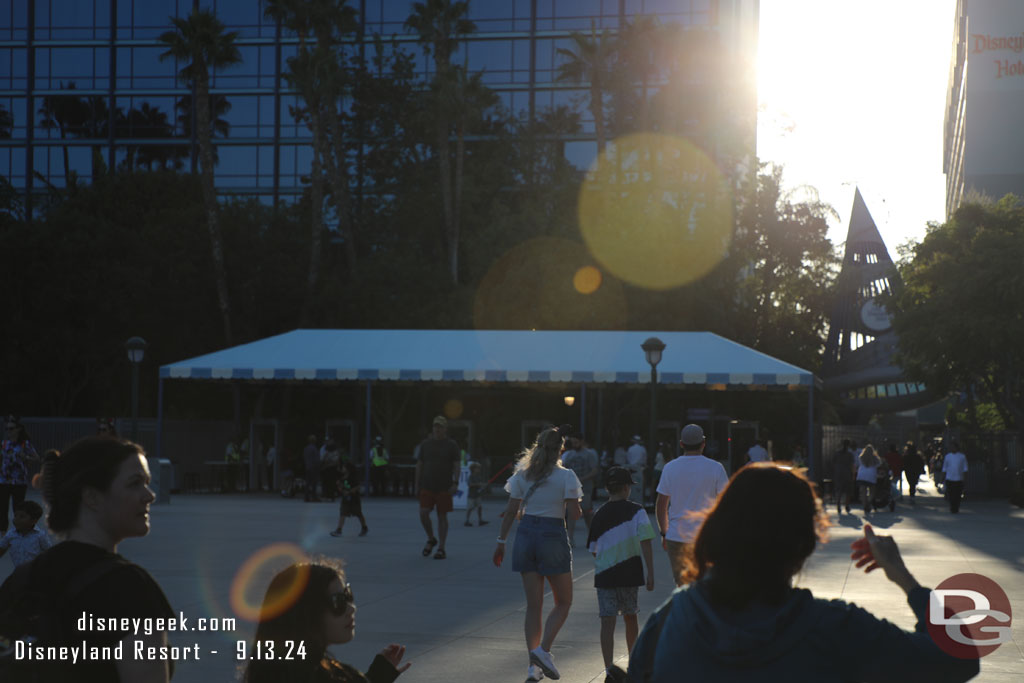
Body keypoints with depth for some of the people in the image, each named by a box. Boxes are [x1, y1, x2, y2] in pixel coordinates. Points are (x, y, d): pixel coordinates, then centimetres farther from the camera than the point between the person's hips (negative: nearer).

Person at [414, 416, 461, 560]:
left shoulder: (451, 445, 1)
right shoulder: (426, 444, 7)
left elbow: (457, 466, -1)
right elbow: (419, 465, 11)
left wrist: (455, 483, -14)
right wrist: (417, 485, 7)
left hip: (444, 487, -2)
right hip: (427, 487, 2)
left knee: (442, 516, 0)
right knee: (423, 514, -9)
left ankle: (441, 549, 6)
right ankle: (431, 539, 16)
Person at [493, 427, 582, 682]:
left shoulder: (522, 474, 5)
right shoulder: (566, 476, -6)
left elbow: (511, 511, 4)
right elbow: (575, 513, -11)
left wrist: (501, 541, 10)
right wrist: (580, 510, 12)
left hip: (526, 535, 4)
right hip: (553, 536, -4)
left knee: (533, 605, 8)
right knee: (563, 602, 11)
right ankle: (543, 649, -9)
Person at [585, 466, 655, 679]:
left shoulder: (599, 515, 6)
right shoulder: (636, 512, -5)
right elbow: (645, 543, -13)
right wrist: (650, 573, -10)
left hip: (603, 575, 1)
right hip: (630, 574, -1)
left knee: (608, 622, -2)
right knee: (630, 618, 19)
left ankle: (609, 669, -13)